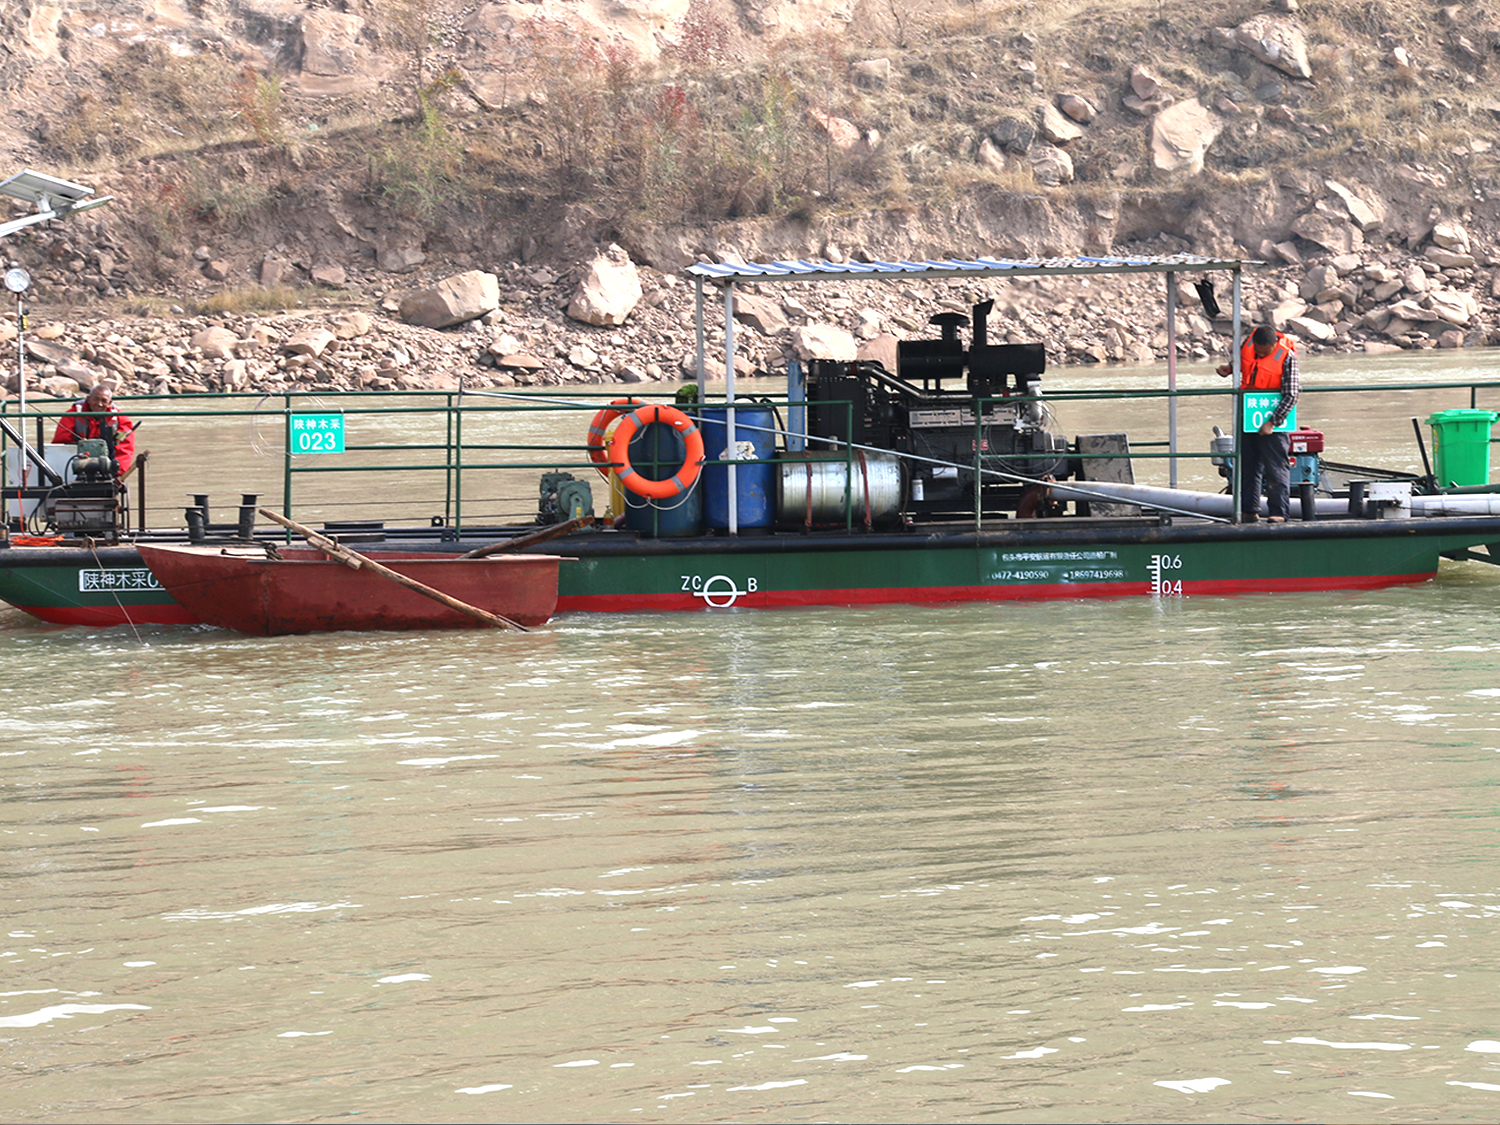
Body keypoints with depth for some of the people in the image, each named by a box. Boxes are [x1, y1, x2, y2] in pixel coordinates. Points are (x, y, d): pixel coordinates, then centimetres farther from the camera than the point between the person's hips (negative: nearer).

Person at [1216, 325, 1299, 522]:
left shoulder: (1287, 356, -19)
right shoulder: (1249, 343, -4)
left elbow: (1290, 396, -19)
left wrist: (1272, 422, -24)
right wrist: (1230, 369, -4)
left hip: (1272, 417, -6)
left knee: (1276, 467, -5)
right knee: (1248, 464, 10)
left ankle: (1279, 512, -2)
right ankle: (1248, 511, 17)